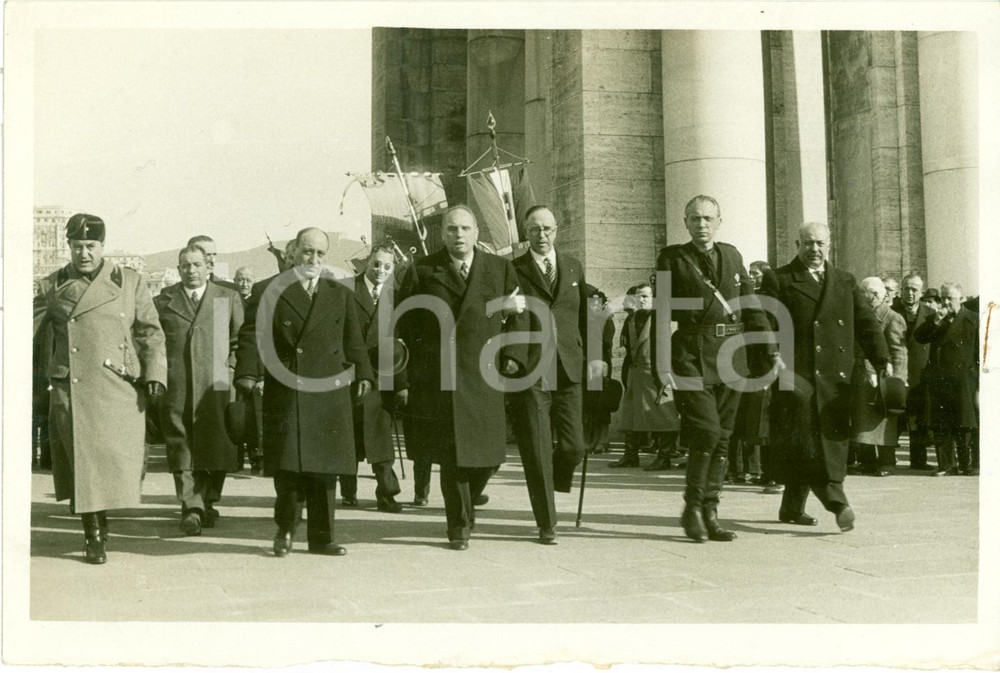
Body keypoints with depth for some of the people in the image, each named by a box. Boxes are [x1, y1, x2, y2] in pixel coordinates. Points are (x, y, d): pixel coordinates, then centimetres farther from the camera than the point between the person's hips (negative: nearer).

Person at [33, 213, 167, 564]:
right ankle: (93, 535, 13)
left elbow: (150, 332, 6)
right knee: (82, 460, 0)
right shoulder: (52, 287, 8)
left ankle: (102, 519, 28)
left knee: (118, 459, 1)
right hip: (72, 389, 0)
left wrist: (154, 373, -4)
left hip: (121, 388, 1)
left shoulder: (130, 282, 8)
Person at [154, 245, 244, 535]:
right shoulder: (162, 300, 13)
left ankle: (206, 503, 19)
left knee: (214, 446, 2)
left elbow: (240, 341, 12)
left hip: (215, 386, 0)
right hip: (175, 386, 0)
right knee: (181, 448, -5)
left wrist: (232, 370, 1)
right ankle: (191, 508, -4)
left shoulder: (229, 298, 13)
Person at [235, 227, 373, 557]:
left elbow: (353, 339, 16)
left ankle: (321, 537, 13)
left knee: (324, 467, 4)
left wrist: (362, 374, 6)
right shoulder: (266, 291, 6)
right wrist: (248, 374, -12)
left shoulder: (340, 294, 16)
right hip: (284, 394, -3)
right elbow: (251, 335, -1)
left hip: (328, 394, 3)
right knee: (287, 465, -5)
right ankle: (285, 528, 17)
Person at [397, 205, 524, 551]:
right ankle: (459, 525, 15)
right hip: (439, 378, -1)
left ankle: (466, 504, 30)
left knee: (488, 453, 1)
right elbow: (404, 318, 8)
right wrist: (422, 353, 3)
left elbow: (517, 314, 13)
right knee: (451, 456, 0)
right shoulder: (423, 270, 5)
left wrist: (511, 355, 4)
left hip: (483, 377, 2)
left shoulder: (500, 268, 10)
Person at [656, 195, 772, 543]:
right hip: (693, 356, -5)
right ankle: (692, 507, 2)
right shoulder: (672, 258, 2)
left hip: (731, 357, 5)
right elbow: (662, 313, -2)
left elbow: (752, 306, 16)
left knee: (722, 438, 7)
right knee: (705, 431, -15)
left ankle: (710, 513, 16)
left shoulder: (732, 256, 15)